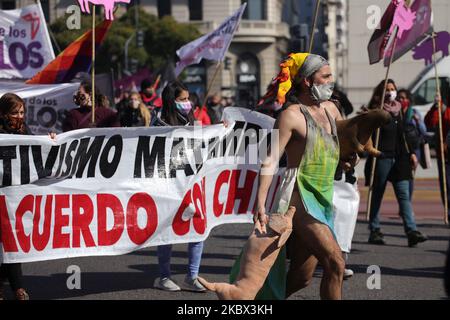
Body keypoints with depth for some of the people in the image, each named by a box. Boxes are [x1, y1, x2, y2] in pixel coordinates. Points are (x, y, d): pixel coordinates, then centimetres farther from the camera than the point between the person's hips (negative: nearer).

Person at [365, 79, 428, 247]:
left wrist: (411, 153, 15)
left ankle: (412, 231, -11)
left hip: (399, 158, 5)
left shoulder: (398, 110, 14)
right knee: (377, 195, 3)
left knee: (404, 194, -3)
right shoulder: (376, 111, -3)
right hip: (381, 157, -5)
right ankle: (374, 231, 11)